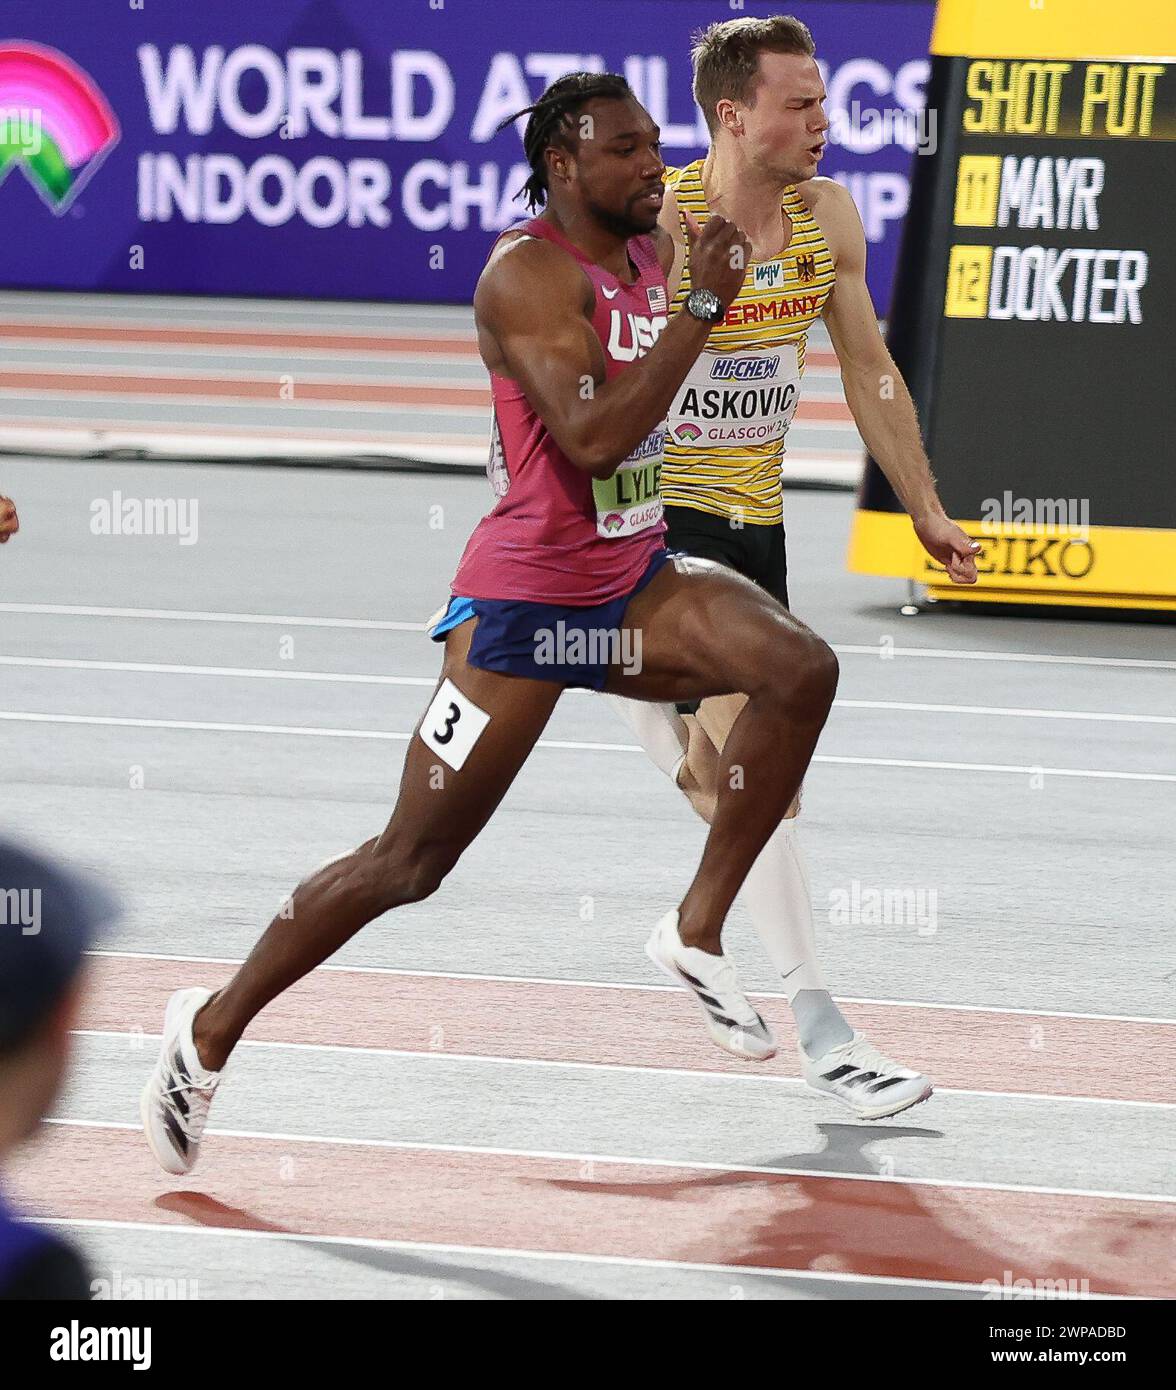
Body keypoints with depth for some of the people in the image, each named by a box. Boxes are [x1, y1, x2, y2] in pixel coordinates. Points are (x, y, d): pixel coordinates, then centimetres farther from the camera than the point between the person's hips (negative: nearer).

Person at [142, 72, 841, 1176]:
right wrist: (702, 306, -30)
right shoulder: (530, 274, -19)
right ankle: (211, 1030, 13)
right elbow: (593, 436, -32)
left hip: (633, 582, 7)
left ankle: (696, 931, -6)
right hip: (524, 602, -7)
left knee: (801, 669, -17)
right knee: (410, 861, -3)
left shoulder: (652, 253, 7)